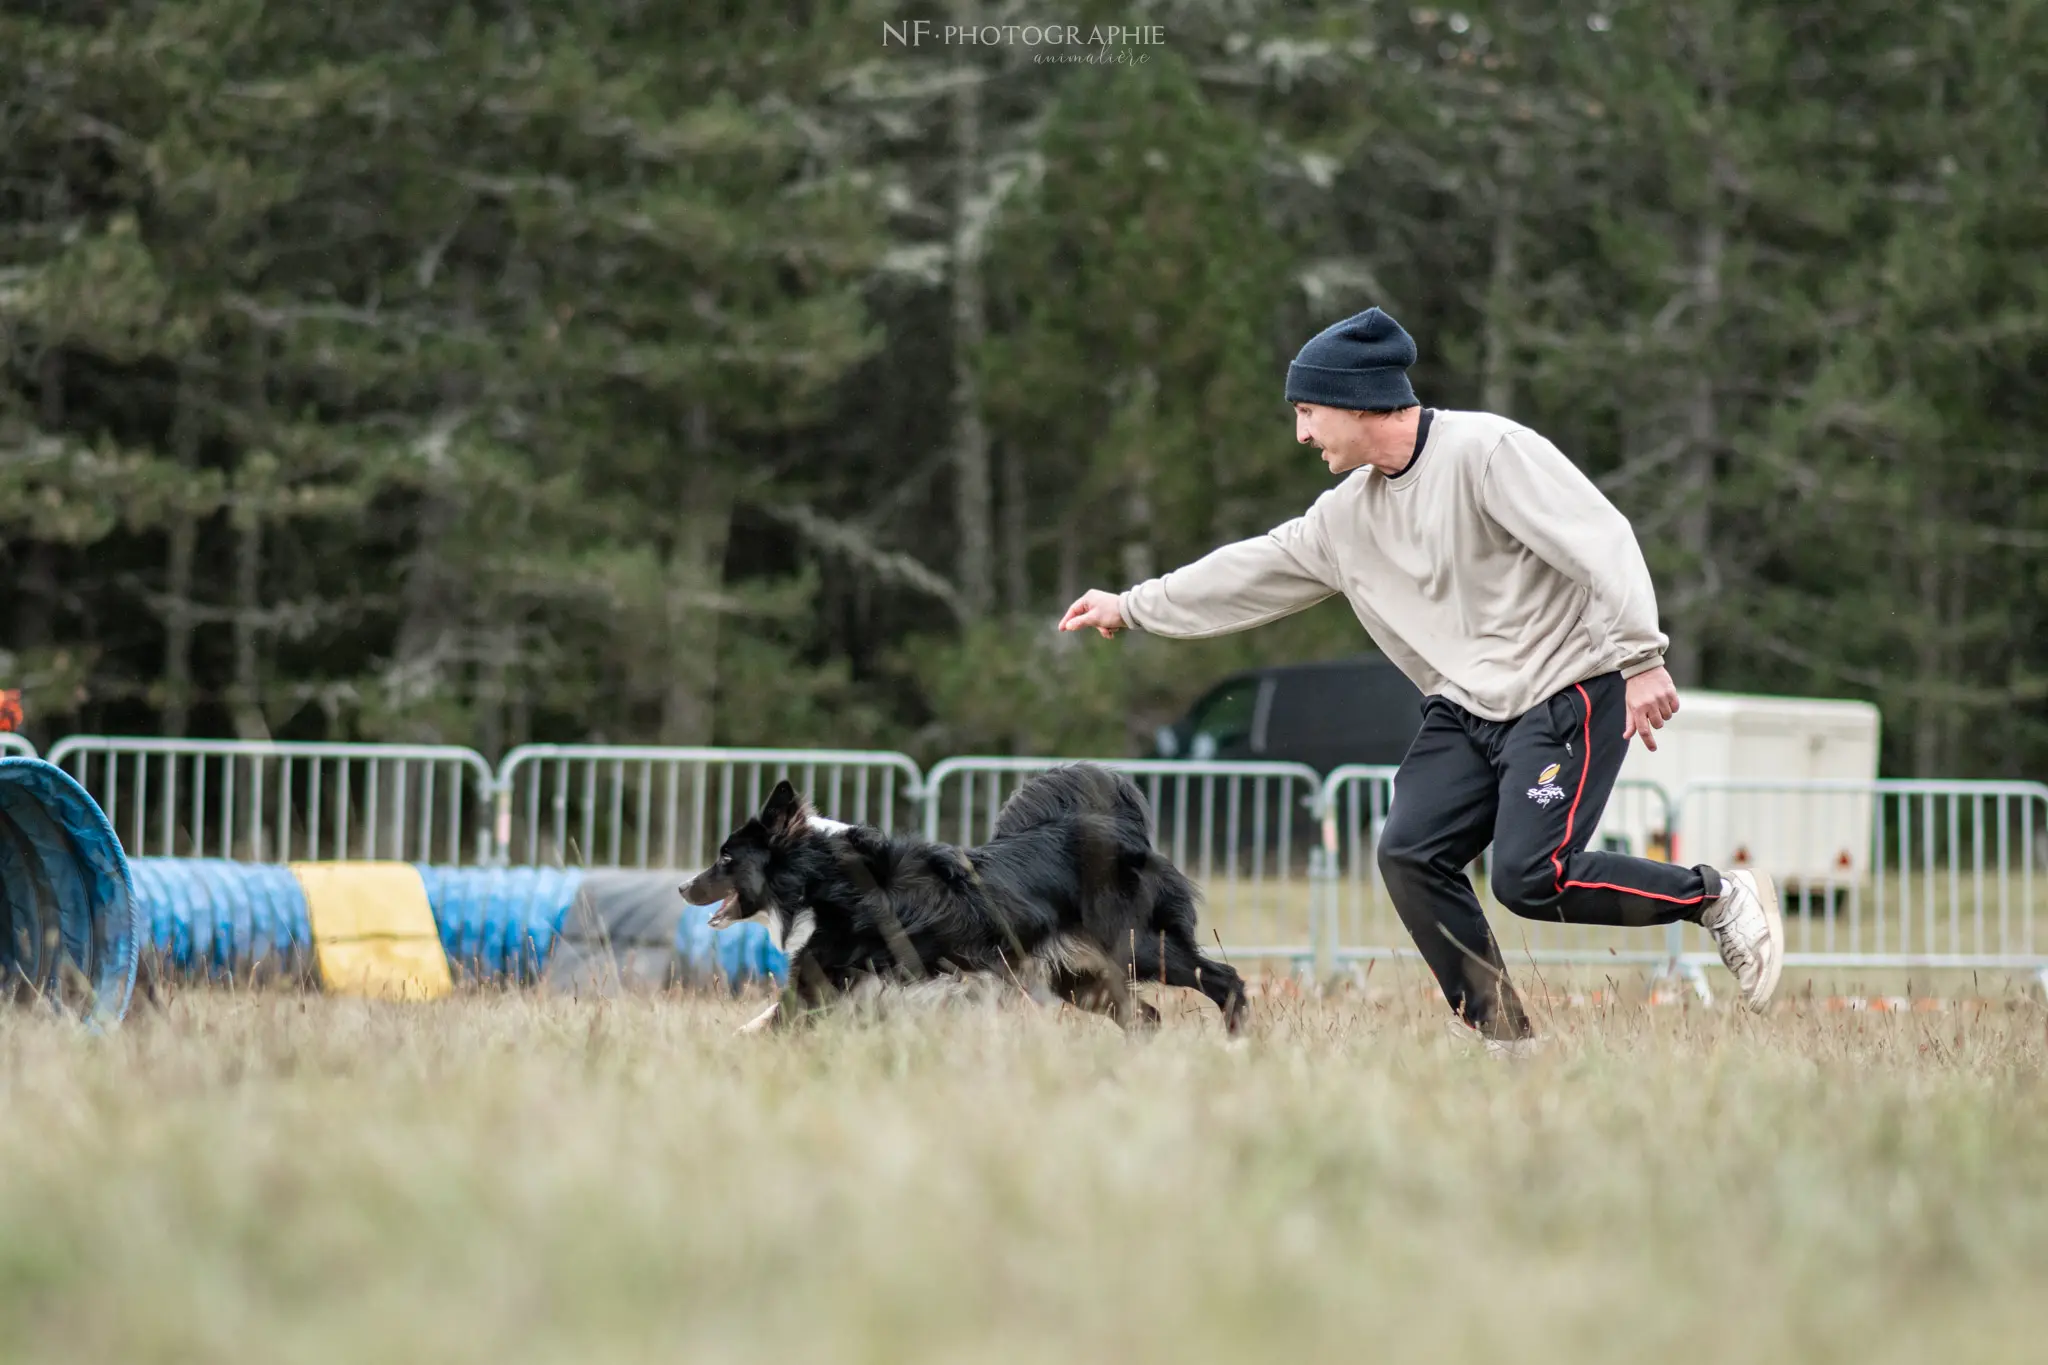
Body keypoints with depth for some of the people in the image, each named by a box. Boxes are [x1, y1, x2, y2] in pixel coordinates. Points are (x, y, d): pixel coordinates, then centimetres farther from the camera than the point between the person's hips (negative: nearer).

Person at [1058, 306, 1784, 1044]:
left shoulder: (1487, 451, -14)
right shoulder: (1348, 513, 11)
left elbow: (1599, 540, -20)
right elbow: (1258, 569, 23)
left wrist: (1640, 659, -27)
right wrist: (1132, 607, 26)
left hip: (1569, 693, -8)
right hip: (1465, 710, 8)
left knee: (1530, 879, -20)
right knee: (1409, 856, -11)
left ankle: (1717, 896, -2)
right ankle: (1503, 1037, -4)